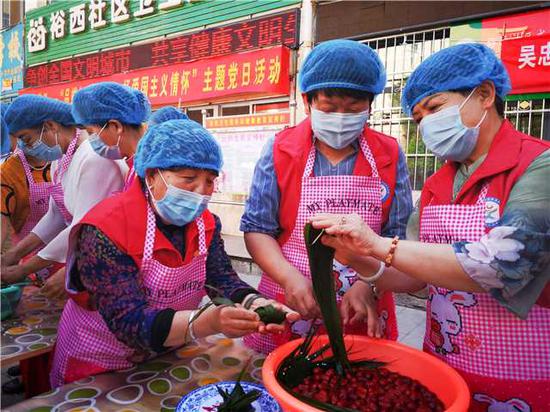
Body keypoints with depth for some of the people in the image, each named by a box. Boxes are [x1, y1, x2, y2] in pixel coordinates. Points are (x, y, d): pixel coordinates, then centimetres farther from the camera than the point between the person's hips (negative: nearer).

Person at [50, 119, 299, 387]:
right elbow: (128, 322, -33)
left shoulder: (206, 224, -8)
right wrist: (209, 322, -47)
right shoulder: (106, 230, -27)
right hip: (98, 369, -3)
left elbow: (223, 281, -16)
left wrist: (254, 304, -37)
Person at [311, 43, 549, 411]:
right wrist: (360, 259, -17)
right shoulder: (436, 186, 3)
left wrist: (381, 246, -28)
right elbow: (414, 274, 1)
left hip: (520, 382, -5)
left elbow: (502, 266, -28)